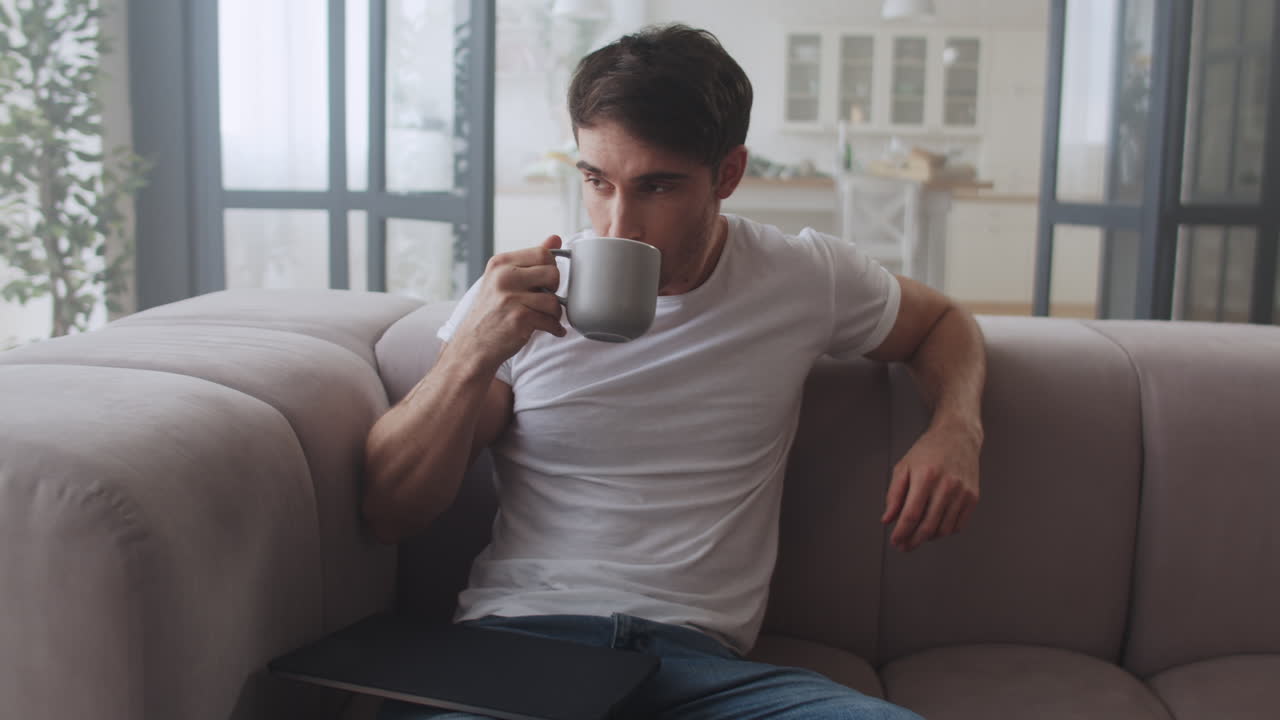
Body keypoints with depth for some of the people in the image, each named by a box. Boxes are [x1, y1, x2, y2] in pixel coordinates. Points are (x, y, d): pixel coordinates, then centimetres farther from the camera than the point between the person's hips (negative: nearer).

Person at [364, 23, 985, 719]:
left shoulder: (804, 277, 7)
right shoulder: (519, 294, 5)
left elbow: (942, 322, 27)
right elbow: (387, 514, 3)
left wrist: (955, 429, 4)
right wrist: (473, 355, -13)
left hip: (697, 655, 1)